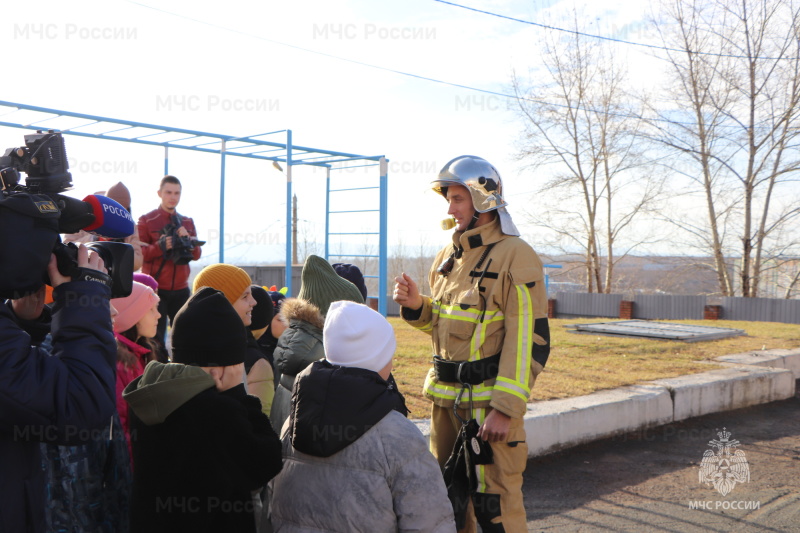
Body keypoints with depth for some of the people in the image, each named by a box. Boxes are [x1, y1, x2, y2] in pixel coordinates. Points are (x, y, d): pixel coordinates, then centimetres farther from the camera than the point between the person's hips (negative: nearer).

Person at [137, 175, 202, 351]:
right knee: (156, 337, -5)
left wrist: (188, 240, -9)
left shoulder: (187, 222, 13)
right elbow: (139, 253, -8)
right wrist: (160, 246, -24)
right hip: (156, 289, -4)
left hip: (181, 289, 4)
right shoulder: (146, 220, 0)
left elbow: (197, 254, 10)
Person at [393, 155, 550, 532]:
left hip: (488, 401, -8)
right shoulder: (449, 257, 12)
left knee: (495, 502, -2)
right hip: (445, 397, 8)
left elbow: (529, 341, -16)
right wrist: (416, 305, 1)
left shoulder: (515, 256, -12)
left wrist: (505, 409, -21)